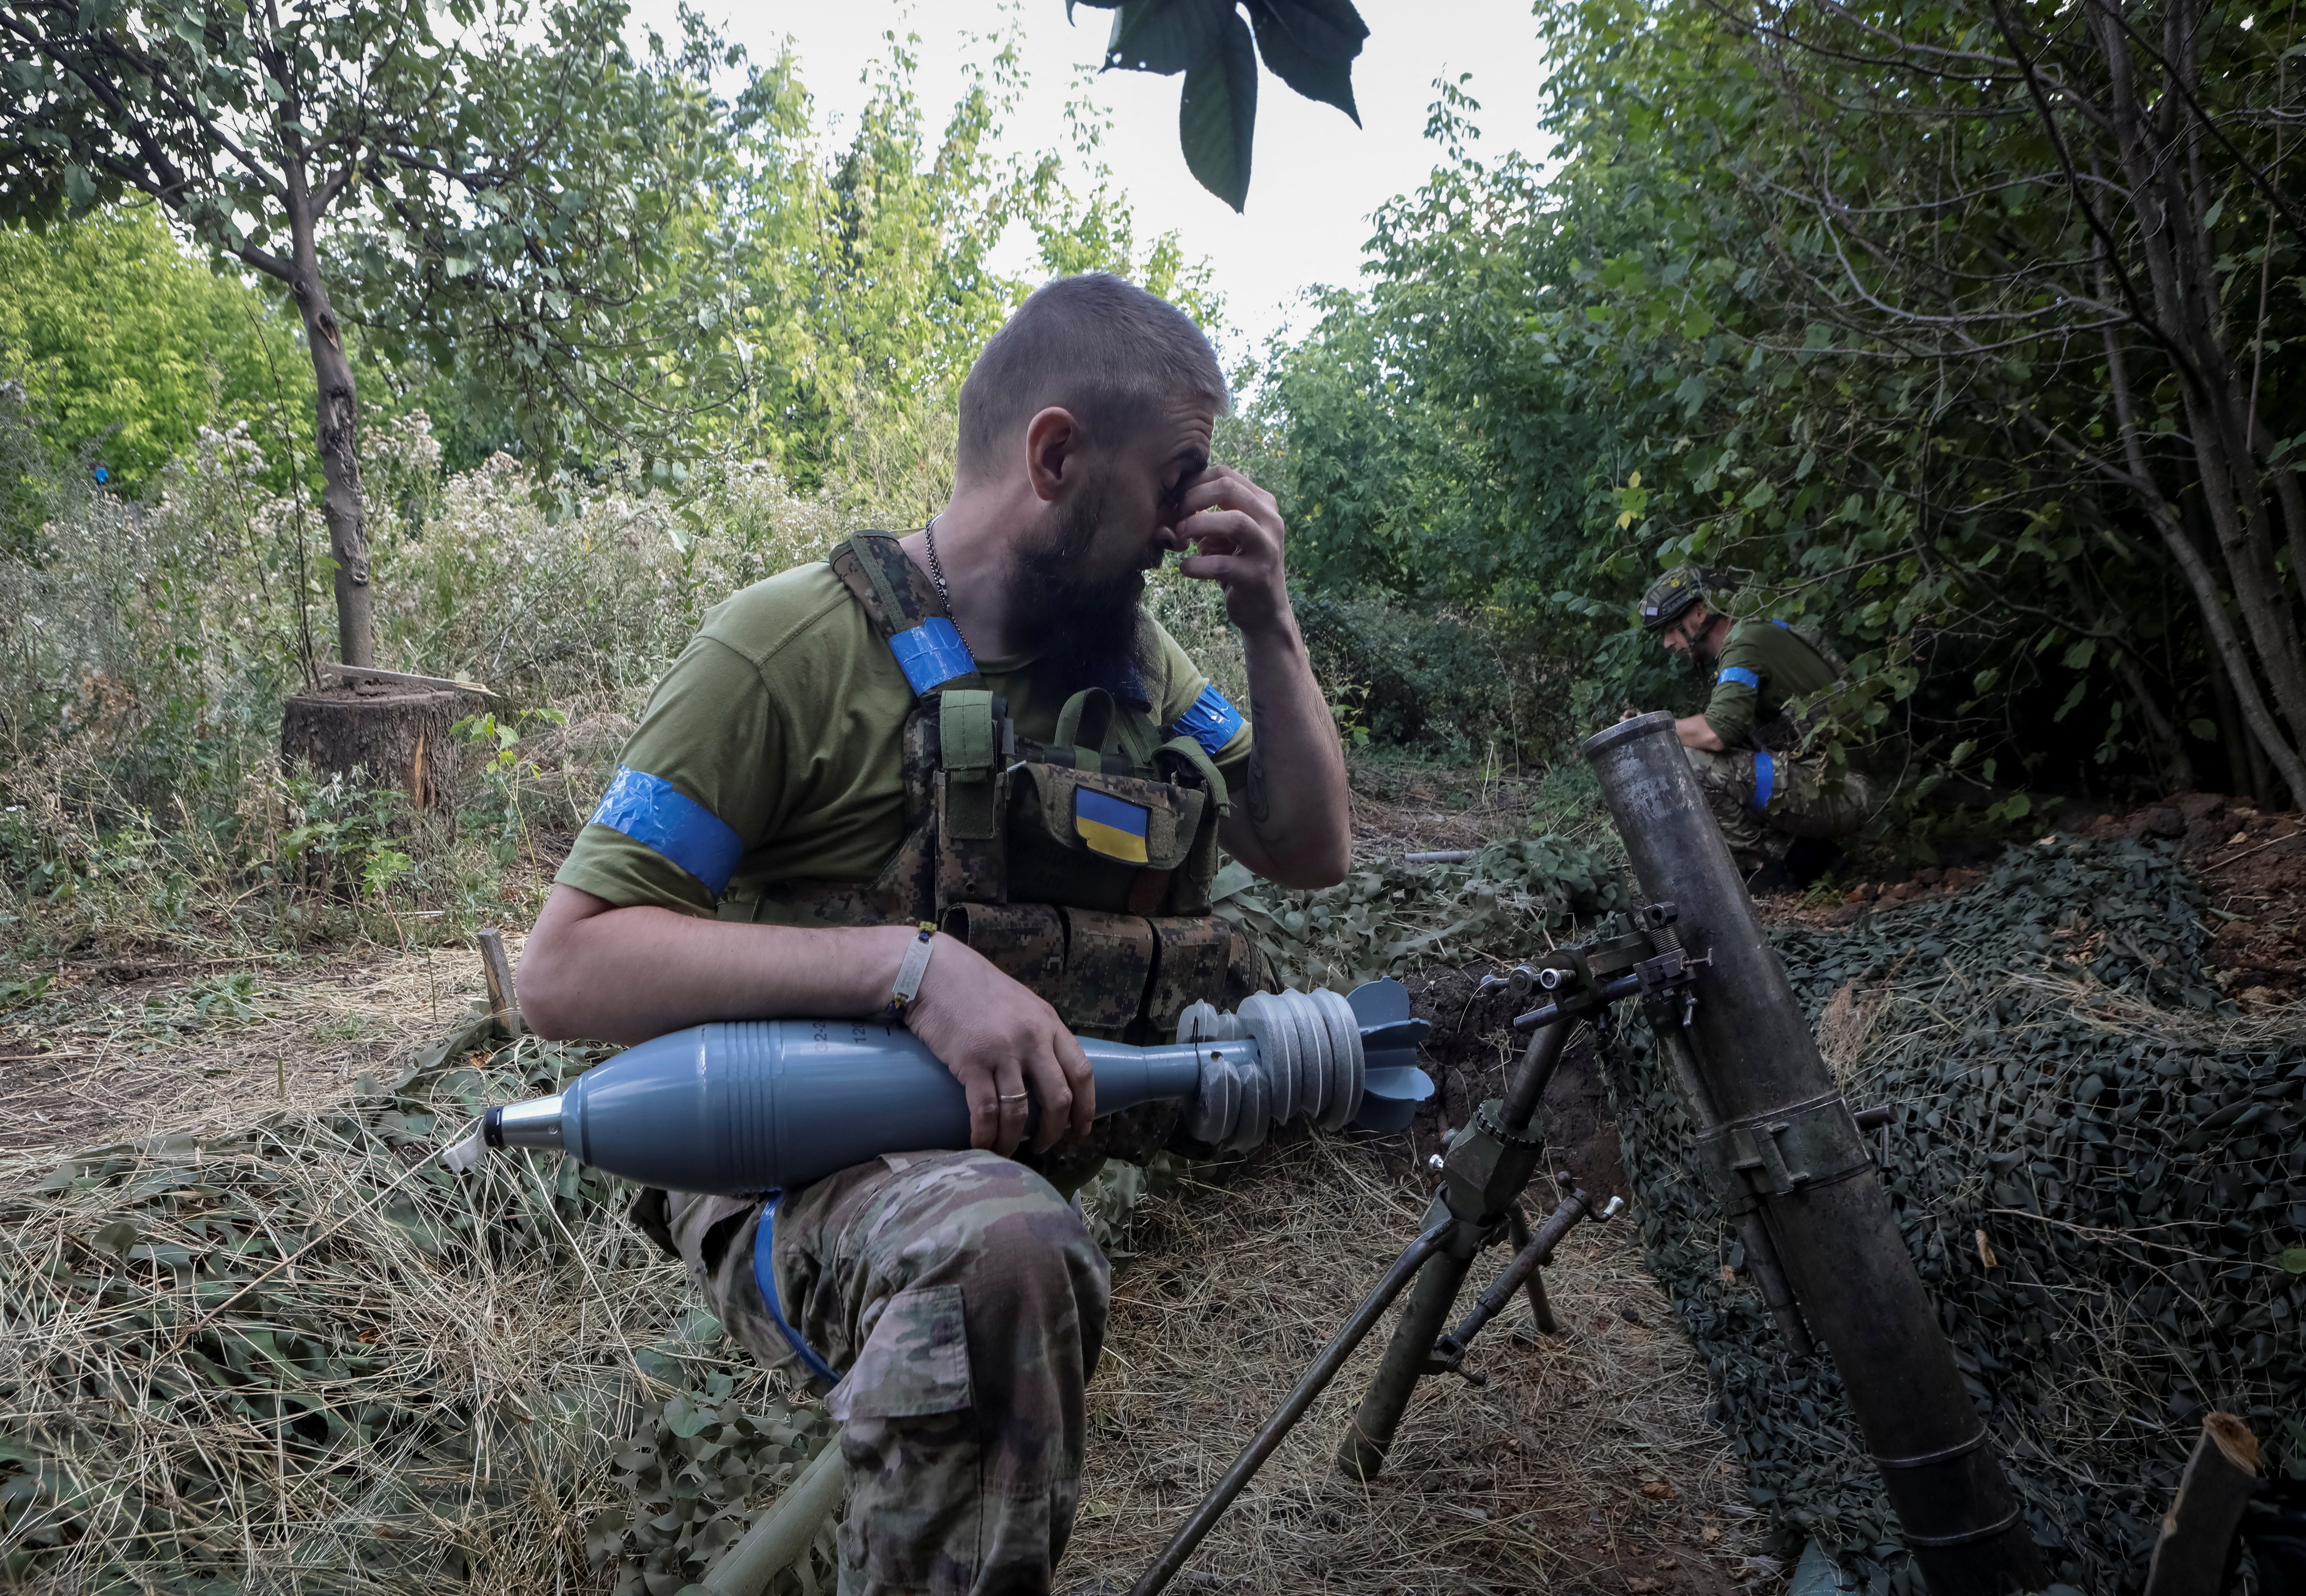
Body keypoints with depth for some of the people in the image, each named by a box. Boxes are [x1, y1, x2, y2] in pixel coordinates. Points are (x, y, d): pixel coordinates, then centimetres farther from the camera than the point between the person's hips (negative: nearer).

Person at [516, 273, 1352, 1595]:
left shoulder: (1133, 652, 7)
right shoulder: (799, 644, -14)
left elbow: (1310, 852, 10)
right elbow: (568, 969, -18)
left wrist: (1271, 624, -4)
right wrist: (913, 963, -29)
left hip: (1032, 1157, 9)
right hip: (794, 1180, -8)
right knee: (1001, 1247, -38)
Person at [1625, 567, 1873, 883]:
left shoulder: (1745, 644, -12)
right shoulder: (1756, 634, 19)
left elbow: (1715, 733, -25)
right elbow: (1717, 731, 21)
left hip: (1833, 795, -10)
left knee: (1690, 764, -19)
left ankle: (1761, 865, -6)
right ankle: (1798, 854, 11)